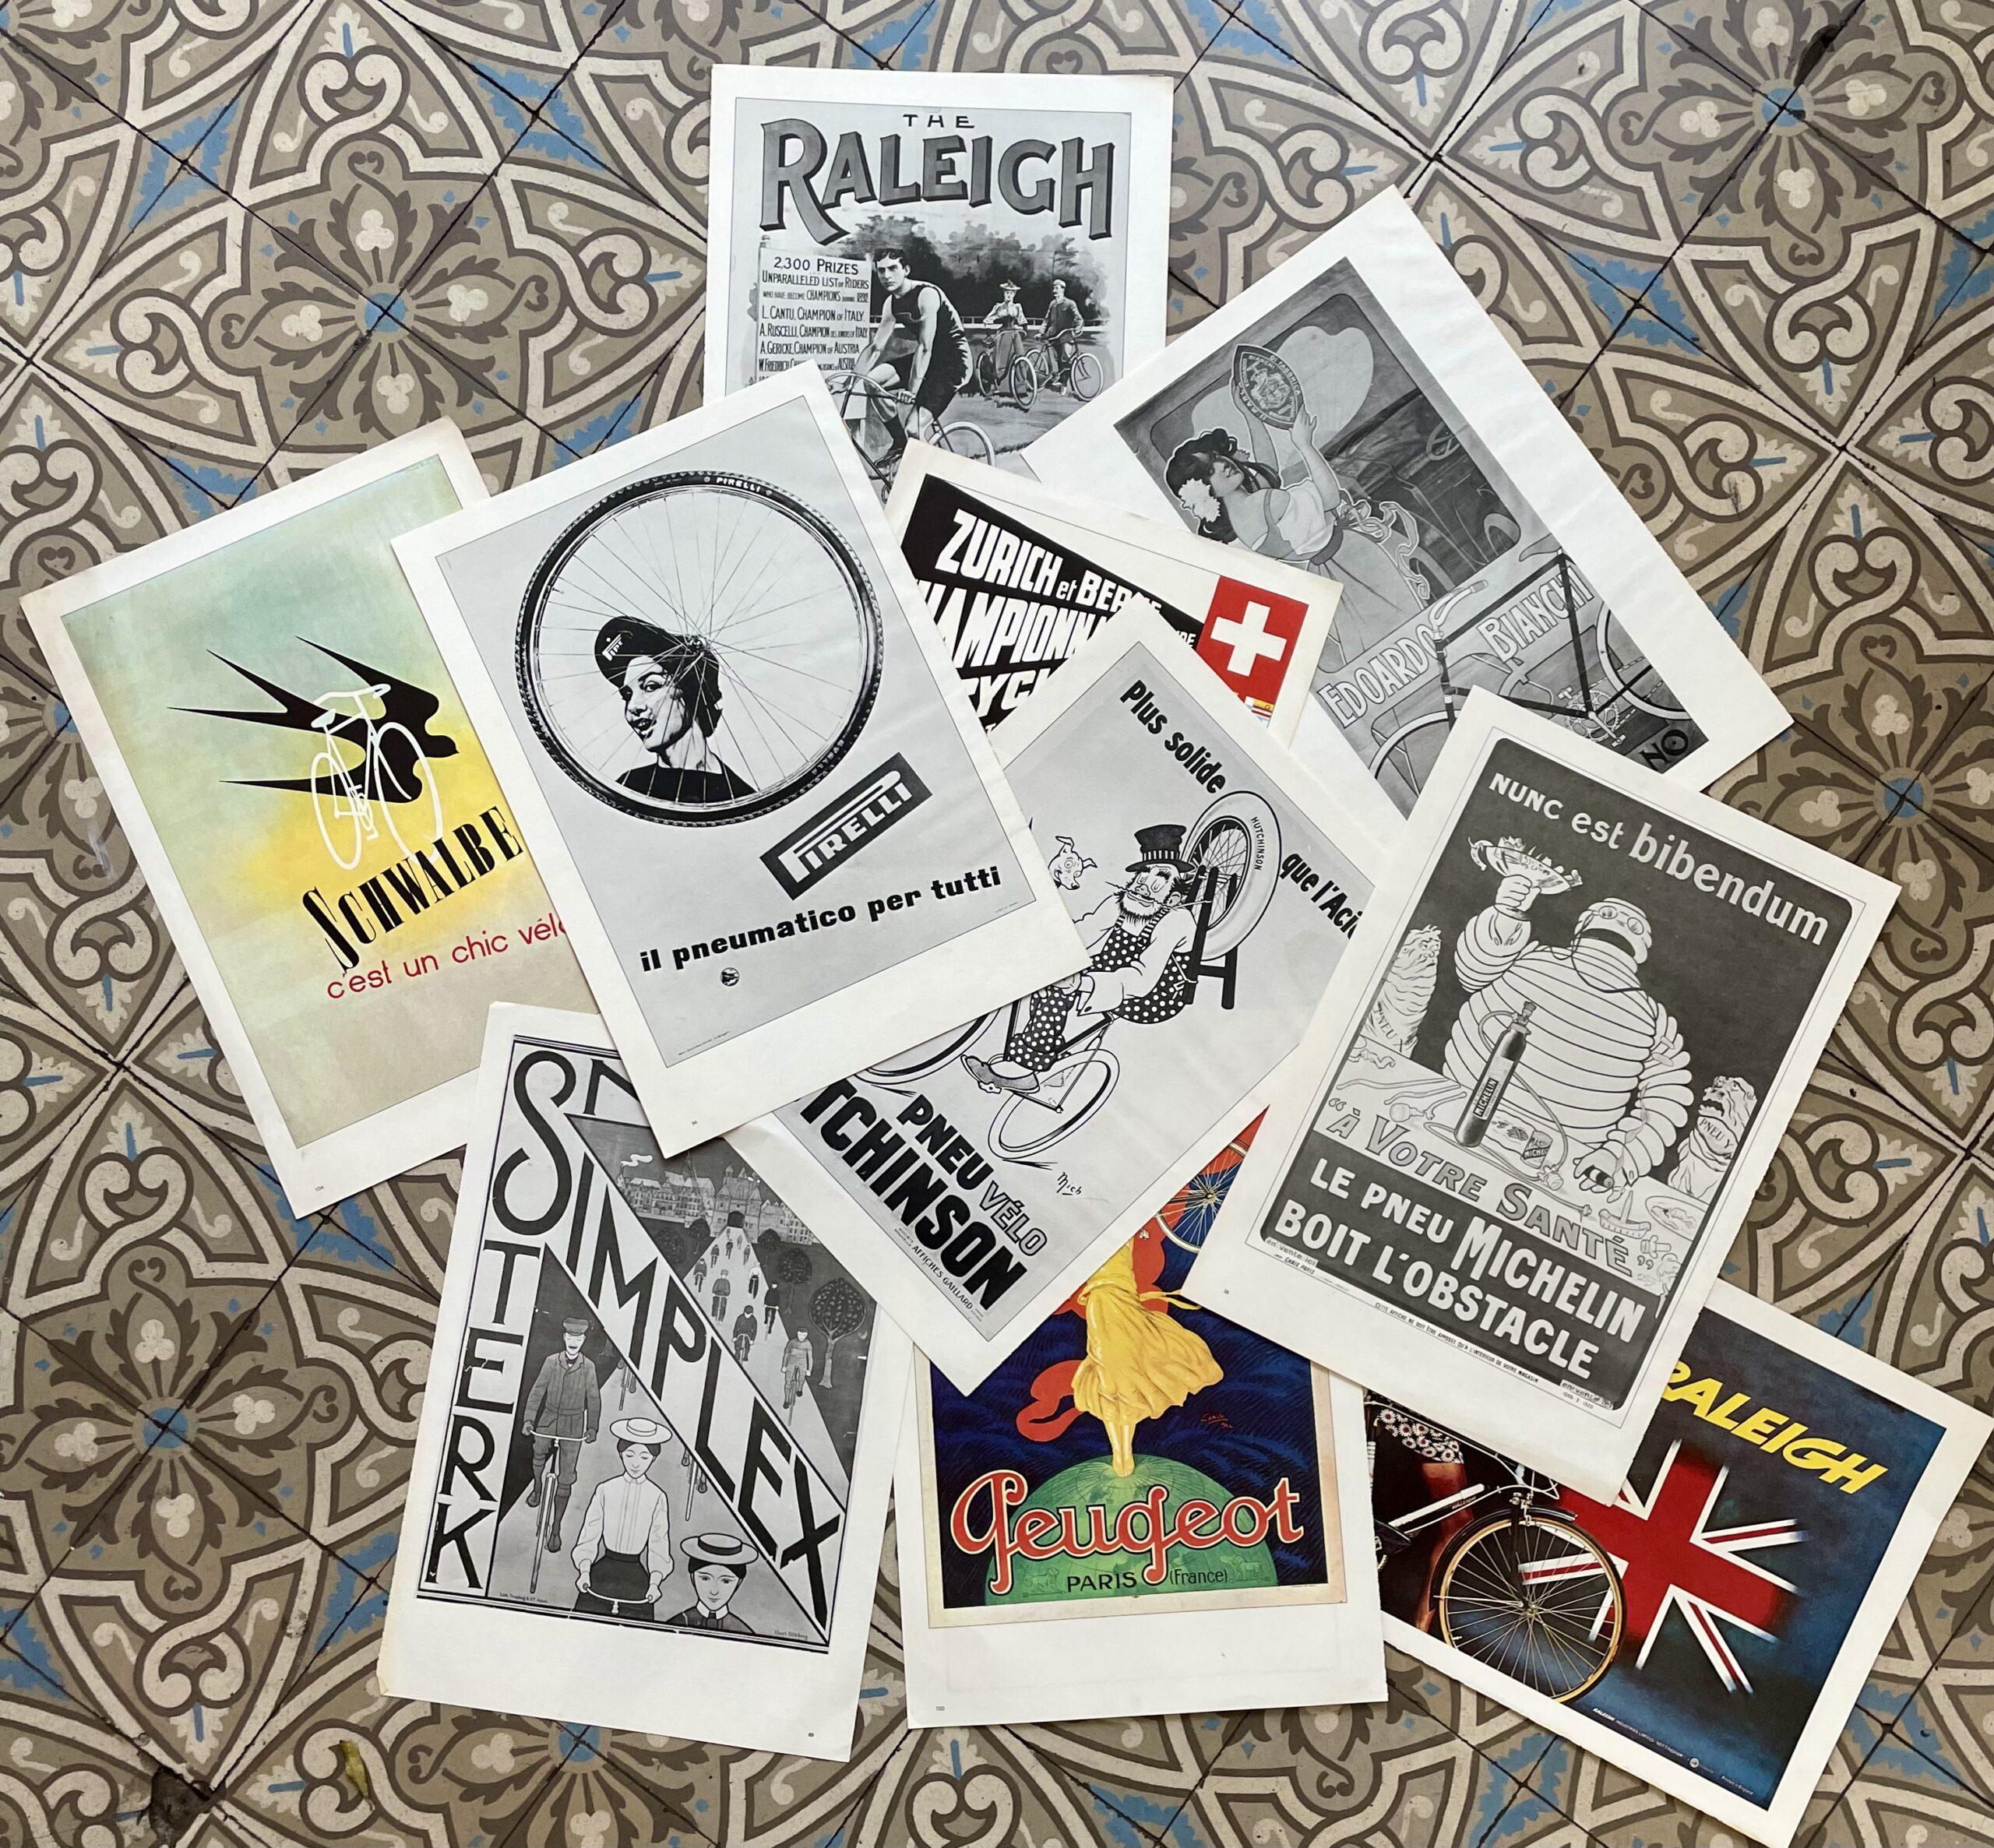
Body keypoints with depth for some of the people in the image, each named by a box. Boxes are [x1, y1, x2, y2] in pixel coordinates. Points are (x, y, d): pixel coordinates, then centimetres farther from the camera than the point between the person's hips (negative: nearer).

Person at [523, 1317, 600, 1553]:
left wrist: (592, 1428, -6)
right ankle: (537, 1488, 54)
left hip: (573, 1425, -1)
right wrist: (529, 1419, -11)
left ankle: (556, 1529, 7)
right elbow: (538, 1391, -3)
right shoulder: (551, 1362, -6)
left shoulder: (588, 1367, -7)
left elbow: (594, 1399, -1)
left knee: (565, 1478, 0)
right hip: (548, 1419, 1)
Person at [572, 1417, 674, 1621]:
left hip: (637, 1572, -1)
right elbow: (589, 1536, 4)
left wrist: (654, 1583, -9)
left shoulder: (657, 1497, 1)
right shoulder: (605, 1490, 2)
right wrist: (584, 1572, -8)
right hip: (604, 1565, 1)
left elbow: (658, 1545, 3)